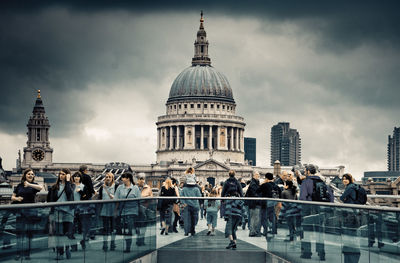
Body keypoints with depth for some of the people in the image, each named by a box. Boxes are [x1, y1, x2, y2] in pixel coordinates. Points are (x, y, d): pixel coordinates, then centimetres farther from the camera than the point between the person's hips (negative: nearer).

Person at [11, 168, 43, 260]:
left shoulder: (34, 185, 4)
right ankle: (19, 253, 2)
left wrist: (29, 184, -29)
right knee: (19, 231, 0)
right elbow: (12, 197, 13)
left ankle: (27, 253, 4)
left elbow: (41, 188, -19)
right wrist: (17, 198, -9)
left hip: (31, 211, -2)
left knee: (29, 231, 0)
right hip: (20, 211, 2)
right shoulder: (19, 186, 10)